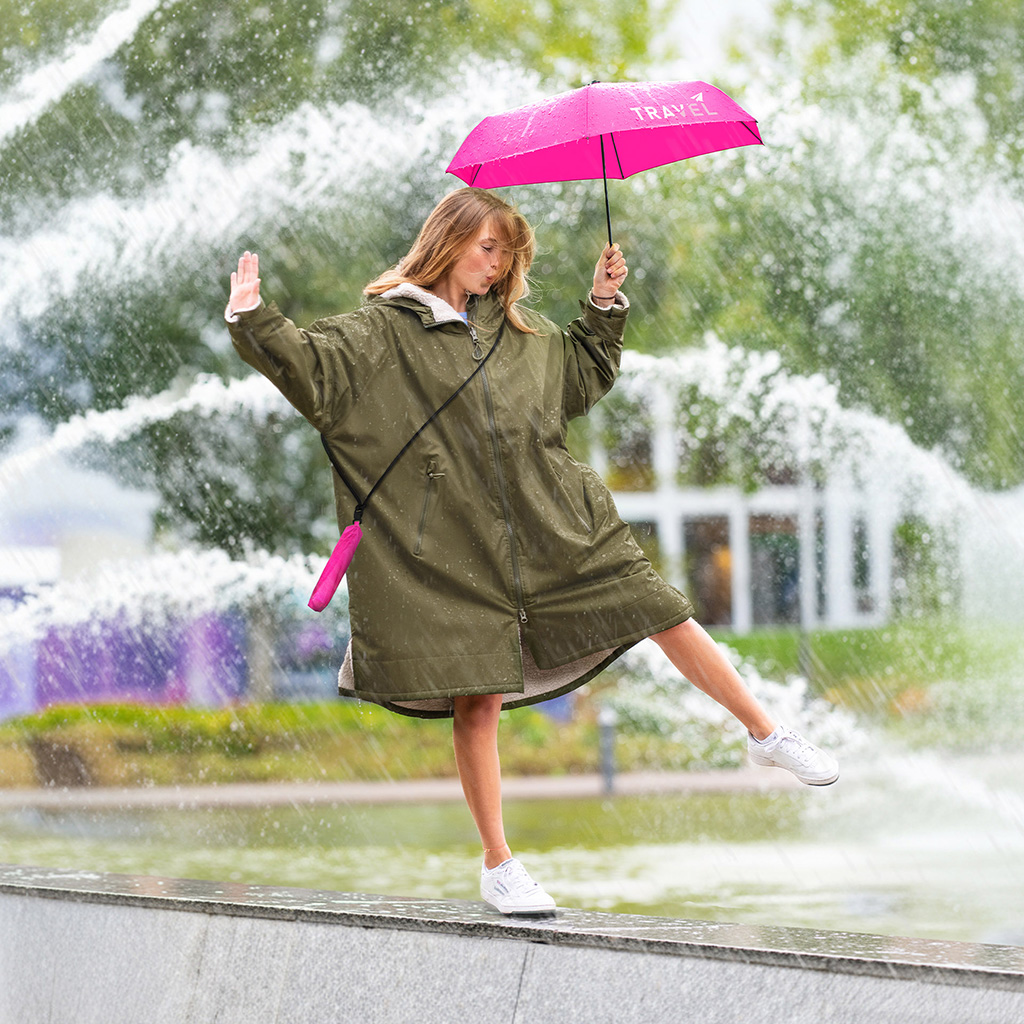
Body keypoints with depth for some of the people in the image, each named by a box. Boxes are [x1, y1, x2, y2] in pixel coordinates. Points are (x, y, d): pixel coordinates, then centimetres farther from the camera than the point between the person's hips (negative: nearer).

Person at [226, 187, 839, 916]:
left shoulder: (519, 328, 15)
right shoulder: (383, 333, -2)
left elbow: (584, 375, 29)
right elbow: (309, 366, -14)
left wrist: (604, 306, 16)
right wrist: (255, 321, -29)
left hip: (560, 525, 4)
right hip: (460, 549, -4)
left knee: (665, 616, 5)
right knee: (477, 700, -2)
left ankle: (765, 733, 24)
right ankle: (499, 866, 10)